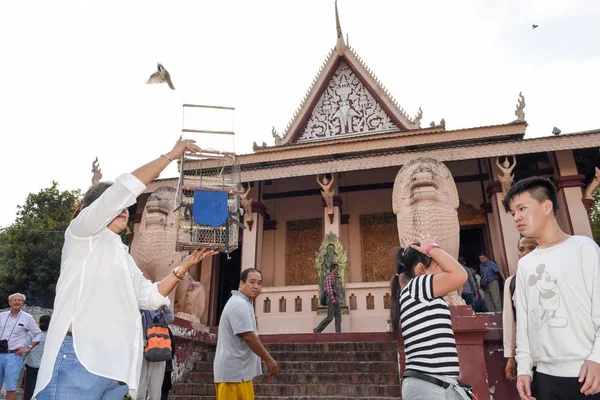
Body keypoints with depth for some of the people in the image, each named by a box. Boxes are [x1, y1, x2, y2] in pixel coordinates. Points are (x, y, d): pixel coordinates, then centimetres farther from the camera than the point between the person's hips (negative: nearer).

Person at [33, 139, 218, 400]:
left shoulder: (123, 255, 26)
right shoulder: (81, 233, 5)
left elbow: (150, 296, 22)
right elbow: (125, 187, -7)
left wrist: (183, 267, 11)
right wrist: (171, 155, -2)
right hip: (79, 358, -8)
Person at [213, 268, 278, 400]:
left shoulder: (243, 303, 16)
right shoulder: (239, 304, -18)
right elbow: (248, 336, -22)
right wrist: (268, 359, -13)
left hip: (238, 370, 10)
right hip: (234, 371, -10)